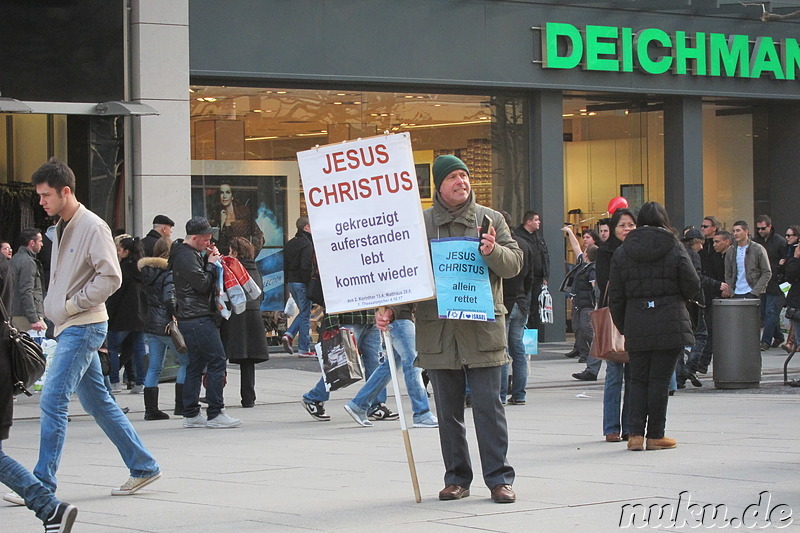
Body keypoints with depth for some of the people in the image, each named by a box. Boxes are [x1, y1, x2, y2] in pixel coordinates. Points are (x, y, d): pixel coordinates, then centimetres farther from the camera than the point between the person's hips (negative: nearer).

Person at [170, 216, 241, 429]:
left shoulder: (191, 254, 19)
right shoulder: (186, 256, -14)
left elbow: (200, 275, 21)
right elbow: (202, 284, -19)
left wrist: (208, 260, 7)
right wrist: (211, 264, -6)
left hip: (190, 320, 11)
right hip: (198, 318, -11)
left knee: (196, 364, 11)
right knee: (217, 361, -10)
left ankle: (191, 414, 13)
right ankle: (215, 414, -11)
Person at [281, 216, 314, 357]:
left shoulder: (289, 244, 13)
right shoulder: (307, 244, -14)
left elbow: (285, 265, 14)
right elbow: (306, 266, -22)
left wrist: (288, 282, 16)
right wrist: (310, 281, -16)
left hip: (291, 282, 8)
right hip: (301, 282, -8)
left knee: (303, 312, 19)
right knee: (305, 314, -1)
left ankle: (289, 335, 2)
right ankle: (304, 349, 1)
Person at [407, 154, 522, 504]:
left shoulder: (490, 220, 8)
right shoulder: (420, 223, 7)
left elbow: (515, 264, 4)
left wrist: (494, 252, -16)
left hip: (482, 328, -1)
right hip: (436, 329, 1)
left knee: (488, 405, -2)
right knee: (448, 410, 7)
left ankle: (499, 478, 2)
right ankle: (457, 478, 15)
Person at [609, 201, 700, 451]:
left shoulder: (622, 252, 6)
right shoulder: (674, 248, -2)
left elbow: (616, 297, 6)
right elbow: (692, 285, -2)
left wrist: (622, 326, 16)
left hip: (637, 327, 2)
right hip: (670, 324, -2)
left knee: (638, 379, 10)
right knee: (660, 379, 2)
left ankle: (636, 434, 3)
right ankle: (655, 435, 6)